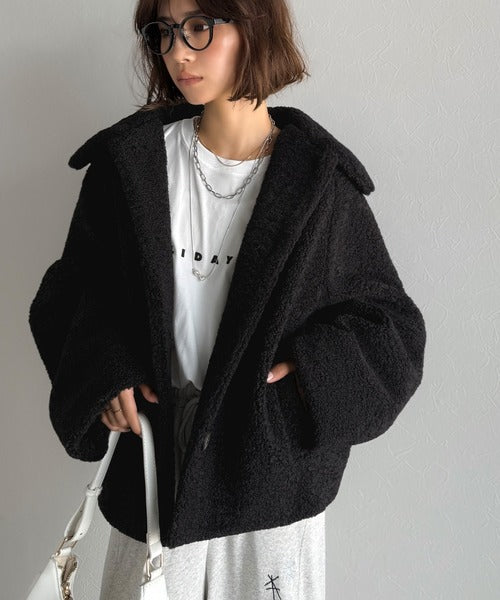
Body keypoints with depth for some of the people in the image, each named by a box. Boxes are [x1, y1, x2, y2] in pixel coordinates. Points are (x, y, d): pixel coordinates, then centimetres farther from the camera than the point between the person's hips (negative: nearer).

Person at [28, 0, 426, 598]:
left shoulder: (320, 180, -6)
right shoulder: (131, 161, -2)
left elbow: (390, 320, 1)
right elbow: (73, 291, 7)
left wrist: (312, 369, -15)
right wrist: (104, 369, -11)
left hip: (275, 480, -1)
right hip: (156, 471, 1)